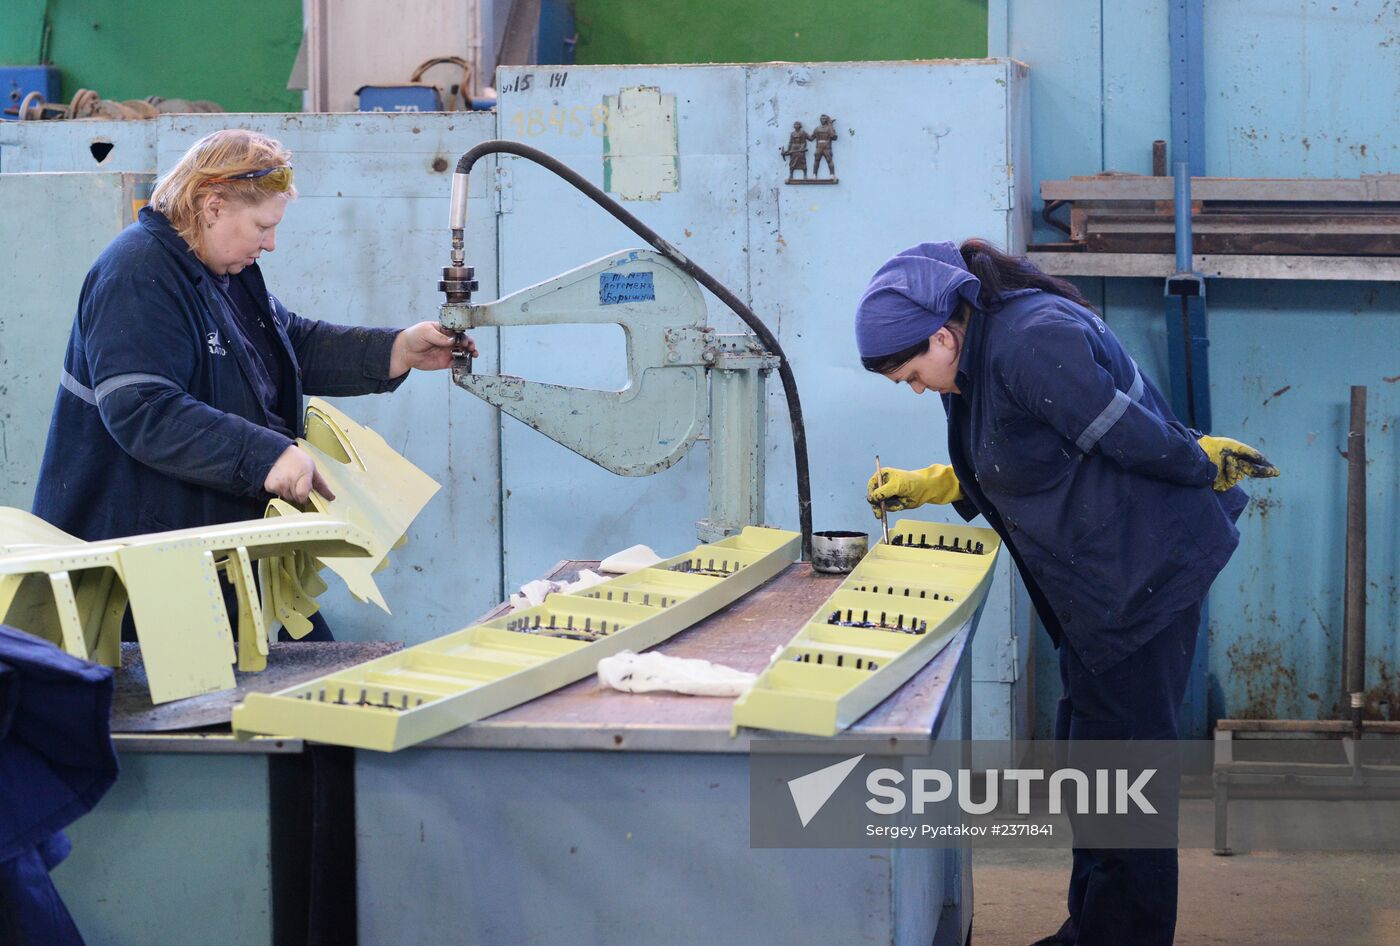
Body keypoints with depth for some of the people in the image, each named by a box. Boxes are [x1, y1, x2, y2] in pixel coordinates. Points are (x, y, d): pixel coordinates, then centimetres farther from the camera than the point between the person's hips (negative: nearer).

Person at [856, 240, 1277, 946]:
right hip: (1102, 588, 11)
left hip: (1143, 575, -11)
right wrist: (928, 486, 13)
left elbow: (1130, 439, -21)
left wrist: (1208, 467, -6)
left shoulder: (1033, 344, -23)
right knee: (1085, 753, 17)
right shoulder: (989, 347, 10)